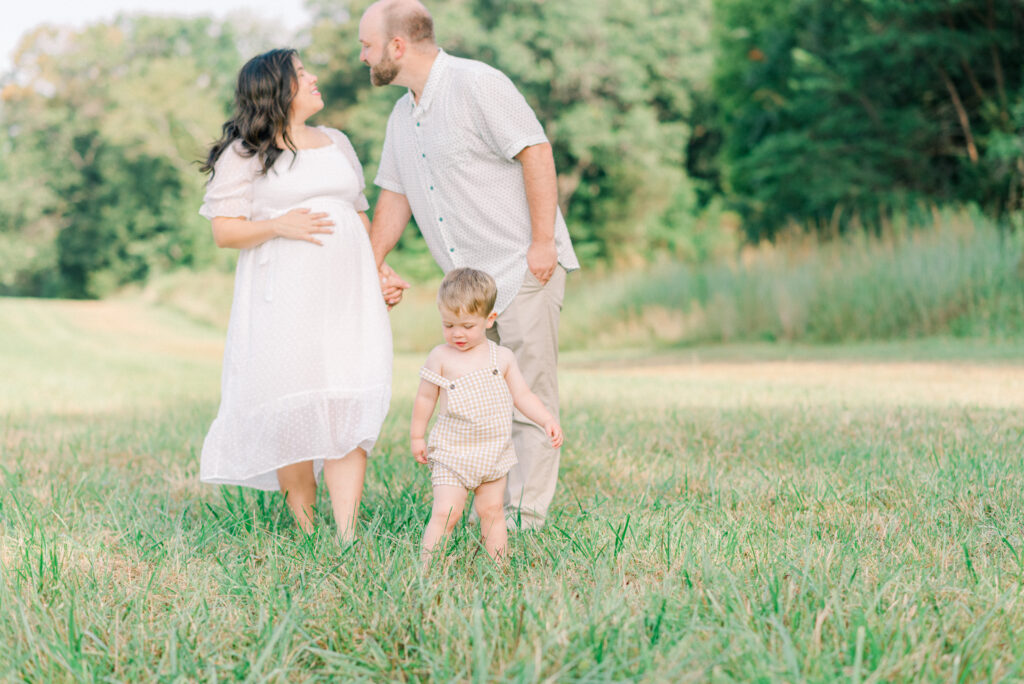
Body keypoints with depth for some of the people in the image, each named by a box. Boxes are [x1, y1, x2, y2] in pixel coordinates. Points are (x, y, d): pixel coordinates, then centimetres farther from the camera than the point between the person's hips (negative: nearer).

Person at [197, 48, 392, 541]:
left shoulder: (337, 143, 20)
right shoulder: (245, 153, 1)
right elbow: (224, 230, -3)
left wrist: (380, 272, 15)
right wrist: (278, 226, -18)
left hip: (346, 296, 4)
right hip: (283, 300, -4)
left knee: (348, 408, -8)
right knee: (294, 411, -5)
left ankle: (348, 537, -12)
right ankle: (305, 533, 11)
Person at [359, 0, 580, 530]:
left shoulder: (477, 84, -12)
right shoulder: (402, 116, 15)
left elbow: (536, 153, -16)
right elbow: (394, 195, 22)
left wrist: (542, 242, -19)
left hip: (524, 268, -8)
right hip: (469, 280, 8)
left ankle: (526, 512, 0)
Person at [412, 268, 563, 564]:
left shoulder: (502, 357, 2)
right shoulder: (441, 357, -5)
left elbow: (522, 396, 7)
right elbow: (425, 398, 5)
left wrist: (547, 420, -6)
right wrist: (417, 436, 10)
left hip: (493, 451, 3)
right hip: (452, 453, -3)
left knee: (492, 511, 11)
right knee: (445, 513, -11)